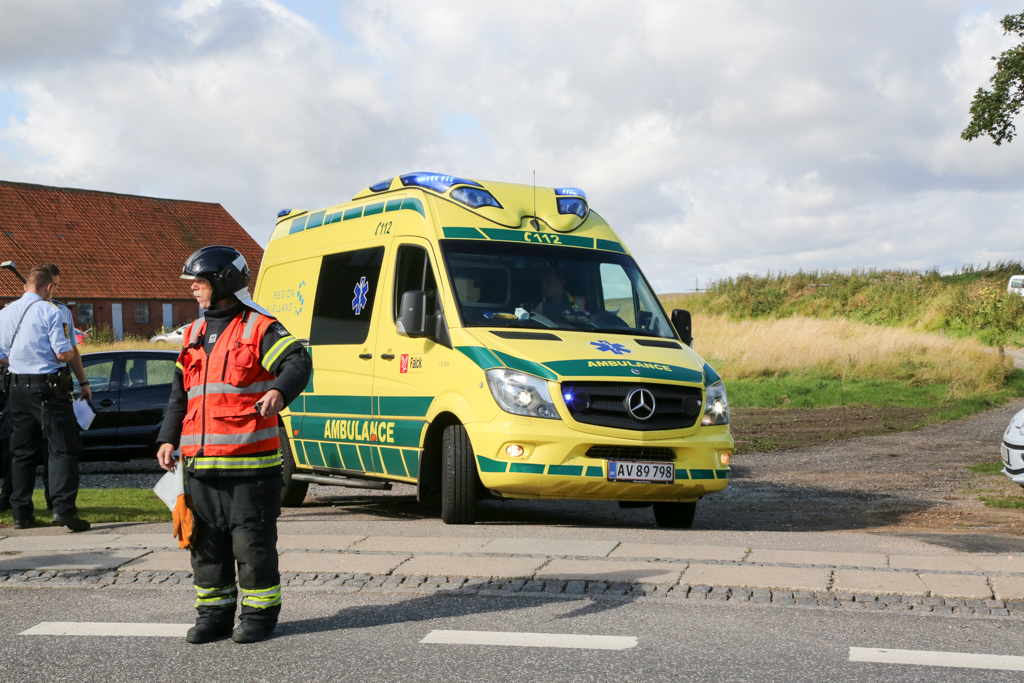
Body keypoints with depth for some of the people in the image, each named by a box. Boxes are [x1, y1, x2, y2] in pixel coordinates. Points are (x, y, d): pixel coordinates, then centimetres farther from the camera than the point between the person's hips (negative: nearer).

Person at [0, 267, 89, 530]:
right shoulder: (50, 311, -10)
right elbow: (63, 353, -14)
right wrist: (69, 351, 8)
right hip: (48, 387, -6)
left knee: (22, 451, 12)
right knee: (63, 449, -3)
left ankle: (21, 513, 15)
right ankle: (63, 508, -13)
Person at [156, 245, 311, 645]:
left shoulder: (260, 328, -4)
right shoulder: (194, 334, 18)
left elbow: (298, 363, -17)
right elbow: (179, 394, 23)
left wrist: (279, 391, -38)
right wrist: (168, 439, 13)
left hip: (249, 461, -7)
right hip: (202, 462, 7)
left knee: (253, 540, -2)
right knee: (207, 541, 11)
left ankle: (259, 613, 11)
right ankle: (214, 613, 22)